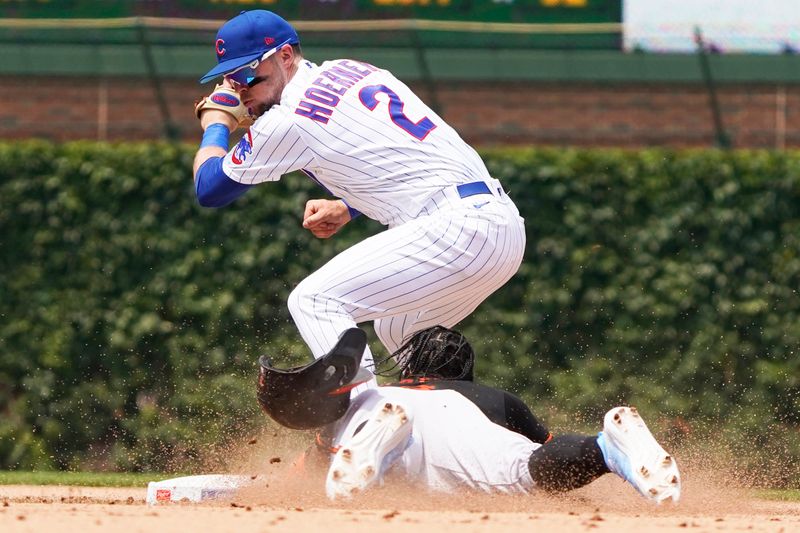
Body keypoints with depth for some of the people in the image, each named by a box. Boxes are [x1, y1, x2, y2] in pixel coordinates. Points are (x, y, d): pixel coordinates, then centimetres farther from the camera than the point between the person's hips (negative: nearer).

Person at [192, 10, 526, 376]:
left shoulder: (289, 119, -6)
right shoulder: (353, 71, 19)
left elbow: (208, 188, 7)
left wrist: (216, 121, 22)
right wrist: (347, 208, 21)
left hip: (456, 229, -9)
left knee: (314, 301, -10)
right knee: (396, 327, 30)